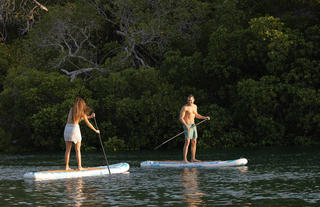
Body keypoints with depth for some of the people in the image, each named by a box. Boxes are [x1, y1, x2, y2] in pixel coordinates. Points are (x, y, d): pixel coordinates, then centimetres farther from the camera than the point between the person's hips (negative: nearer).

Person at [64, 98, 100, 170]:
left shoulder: (71, 110, 12)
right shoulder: (82, 113, 1)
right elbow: (88, 124, 7)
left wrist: (90, 116, 22)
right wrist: (95, 130, 20)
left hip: (67, 128, 4)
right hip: (75, 129, -4)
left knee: (68, 149, 7)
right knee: (77, 149, 3)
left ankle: (67, 166, 6)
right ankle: (79, 166, 0)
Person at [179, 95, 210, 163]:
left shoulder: (195, 106, 11)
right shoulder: (184, 107, -12)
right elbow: (181, 118, -15)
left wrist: (205, 117, 15)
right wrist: (186, 126, -26)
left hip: (193, 125, 8)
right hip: (187, 126, -8)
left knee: (194, 142, 7)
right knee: (187, 142, -12)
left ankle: (193, 158, 12)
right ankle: (185, 159, -11)